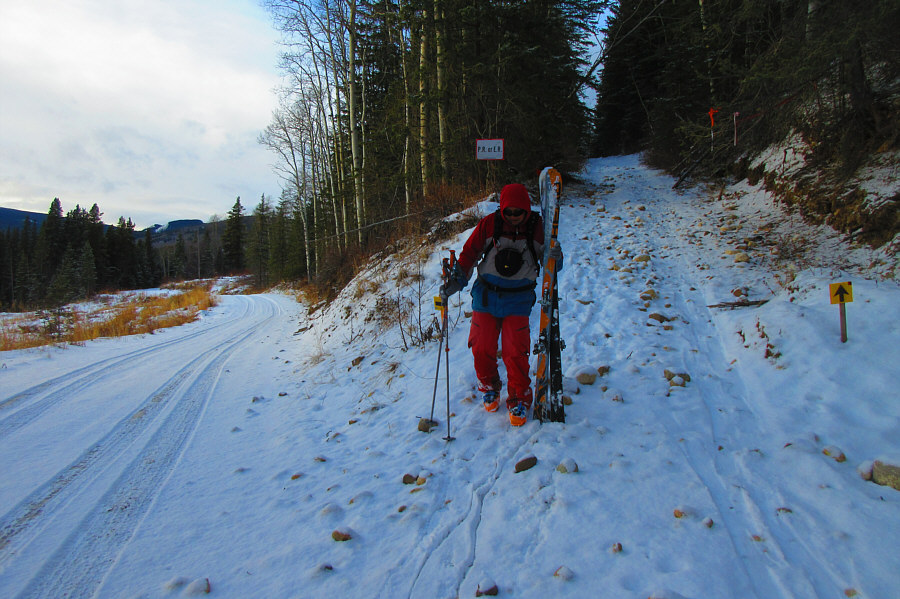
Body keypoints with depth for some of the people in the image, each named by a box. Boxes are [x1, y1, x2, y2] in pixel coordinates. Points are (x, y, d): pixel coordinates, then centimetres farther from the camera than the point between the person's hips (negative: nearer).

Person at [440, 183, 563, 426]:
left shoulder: (537, 228, -6)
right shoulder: (488, 225, -7)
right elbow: (469, 253, 2)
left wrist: (555, 259, -23)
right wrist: (456, 281, -6)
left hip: (517, 300, -1)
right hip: (486, 296, 1)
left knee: (515, 352, -7)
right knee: (482, 347, 3)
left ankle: (519, 399, 14)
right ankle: (489, 388, 30)